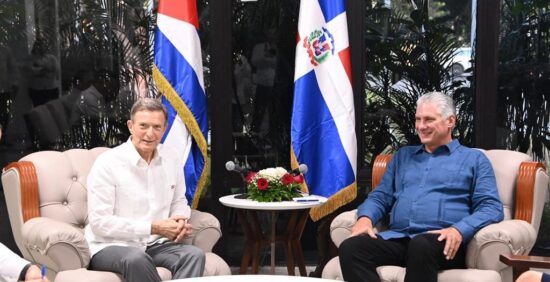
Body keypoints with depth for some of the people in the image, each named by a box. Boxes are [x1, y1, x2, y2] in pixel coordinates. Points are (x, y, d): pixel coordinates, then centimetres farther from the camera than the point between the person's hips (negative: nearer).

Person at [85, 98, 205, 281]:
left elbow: (179, 201, 20)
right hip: (110, 246, -5)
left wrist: (180, 222, -6)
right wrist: (153, 228, -19)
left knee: (194, 255, -23)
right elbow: (99, 222, -16)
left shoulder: (171, 160, 6)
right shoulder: (107, 163, -12)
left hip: (154, 245, 5)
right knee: (136, 259, -38)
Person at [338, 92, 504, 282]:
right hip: (397, 237, 4)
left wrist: (459, 230, -17)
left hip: (442, 241, -3)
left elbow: (491, 207, 3)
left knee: (421, 246, -41)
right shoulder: (403, 155, 28)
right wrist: (365, 217, -2)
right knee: (350, 248, -27)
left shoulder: (474, 159, 15)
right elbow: (381, 196, 23)